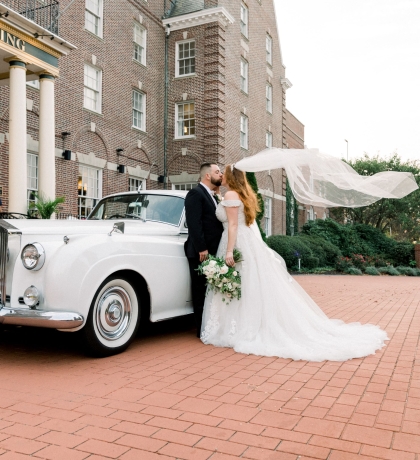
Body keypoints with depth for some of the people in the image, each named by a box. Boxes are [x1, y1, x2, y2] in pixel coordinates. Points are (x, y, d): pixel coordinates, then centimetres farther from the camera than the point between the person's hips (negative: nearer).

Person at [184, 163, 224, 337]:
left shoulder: (212, 196, 20)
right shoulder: (195, 193, -8)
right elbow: (194, 224, -17)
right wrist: (202, 249, -22)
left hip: (213, 251, 9)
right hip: (201, 252, -9)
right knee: (201, 291, -2)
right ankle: (203, 329, 5)